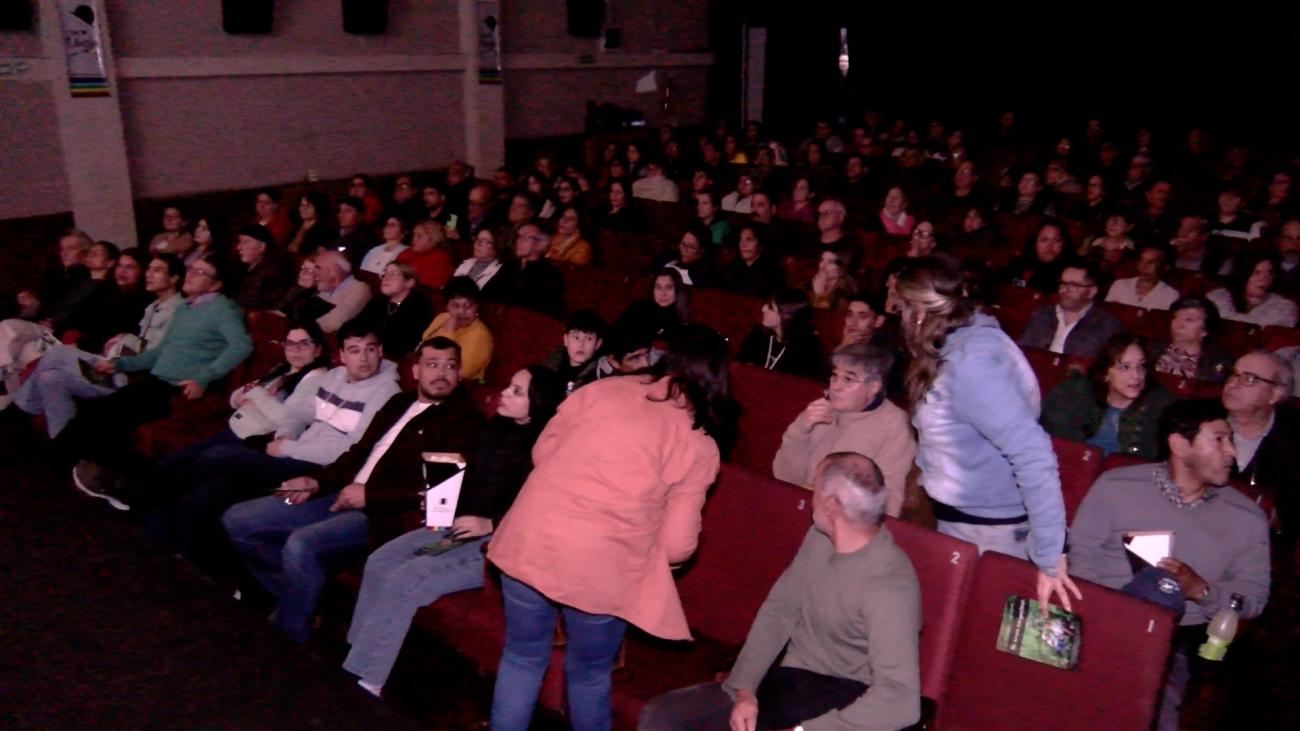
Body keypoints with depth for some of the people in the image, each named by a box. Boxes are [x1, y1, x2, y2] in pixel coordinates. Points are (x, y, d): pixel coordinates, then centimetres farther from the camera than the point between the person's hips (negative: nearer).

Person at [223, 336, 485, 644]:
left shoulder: (464, 419, -7)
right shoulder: (399, 402, 18)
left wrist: (370, 494, -17)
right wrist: (316, 481, 4)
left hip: (382, 513, -8)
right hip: (343, 497, 9)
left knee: (300, 544, -31)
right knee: (237, 520, 4)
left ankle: (291, 636, -5)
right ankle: (294, 596, 17)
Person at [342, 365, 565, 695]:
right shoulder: (497, 428, 10)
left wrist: (491, 525, -22)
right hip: (461, 526, 9)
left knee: (404, 579, -21)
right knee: (380, 561, -4)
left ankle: (365, 680, -9)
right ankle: (357, 660, 2)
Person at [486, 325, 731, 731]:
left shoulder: (602, 388, 7)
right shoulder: (701, 447, 2)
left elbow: (542, 452, 15)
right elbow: (677, 545, 0)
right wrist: (647, 558, 22)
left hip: (529, 541, 2)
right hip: (601, 567, -2)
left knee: (522, 659, 24)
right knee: (589, 675, 23)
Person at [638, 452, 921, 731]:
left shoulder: (888, 582, -23)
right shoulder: (820, 538, 2)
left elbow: (900, 700, -29)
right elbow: (779, 609, 7)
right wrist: (745, 688, -5)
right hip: (788, 679, 8)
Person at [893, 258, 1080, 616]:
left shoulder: (969, 364, -27)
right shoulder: (962, 342, 2)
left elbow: (1033, 455, -31)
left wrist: (1049, 554, -30)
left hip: (987, 526, -8)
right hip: (959, 513, 9)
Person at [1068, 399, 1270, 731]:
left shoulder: (1248, 518, 12)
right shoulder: (1115, 485, 4)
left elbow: (1254, 595, 8)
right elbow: (1080, 554, 1)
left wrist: (1202, 590, -13)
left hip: (1179, 639, 2)